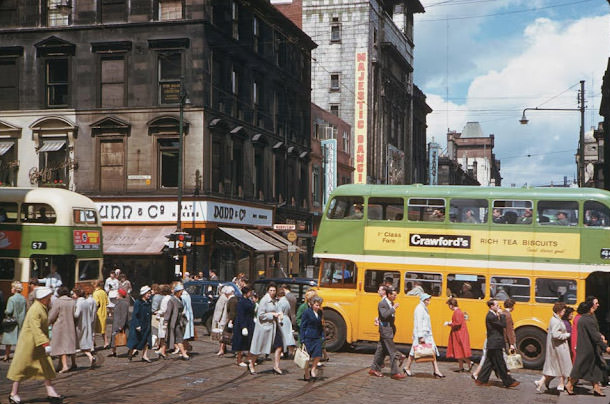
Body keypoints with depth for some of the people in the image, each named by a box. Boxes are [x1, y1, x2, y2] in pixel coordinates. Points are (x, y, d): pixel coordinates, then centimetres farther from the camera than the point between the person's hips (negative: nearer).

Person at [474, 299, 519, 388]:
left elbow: (500, 326, 15)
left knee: (489, 362, 14)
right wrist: (501, 315, -11)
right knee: (500, 364, -2)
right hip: (495, 344, -10)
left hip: (492, 344, 10)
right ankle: (508, 382, 4)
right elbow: (503, 325, -20)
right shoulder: (490, 316, -19)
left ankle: (481, 379, 18)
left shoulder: (492, 315, 14)